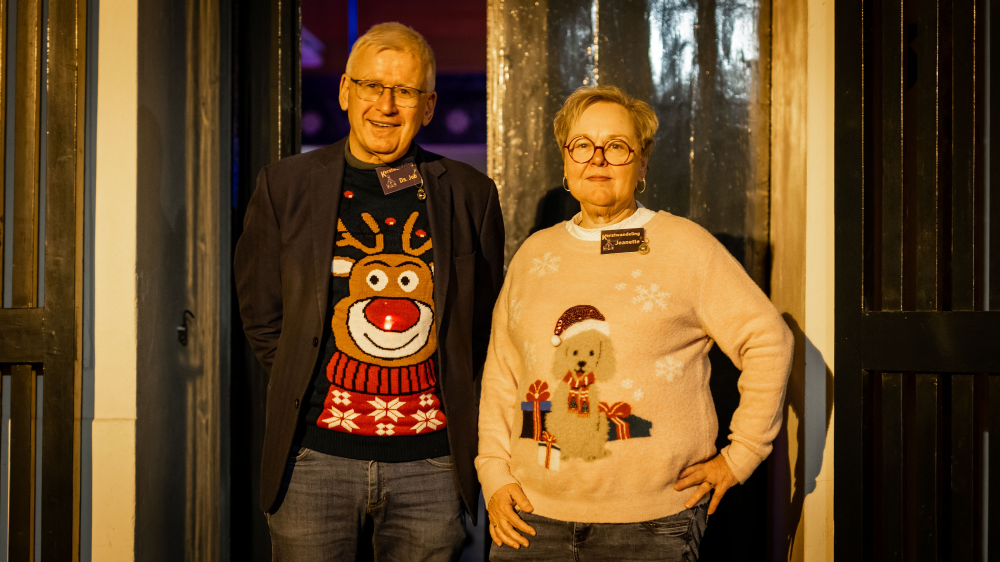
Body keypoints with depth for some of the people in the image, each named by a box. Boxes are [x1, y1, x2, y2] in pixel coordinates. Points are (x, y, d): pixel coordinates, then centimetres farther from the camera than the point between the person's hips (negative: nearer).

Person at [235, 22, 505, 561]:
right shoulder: (286, 185, 3)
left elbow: (486, 324, 12)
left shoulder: (470, 194, 5)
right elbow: (261, 315, 9)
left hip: (430, 462, 1)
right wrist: (304, 390, 6)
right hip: (315, 456, 0)